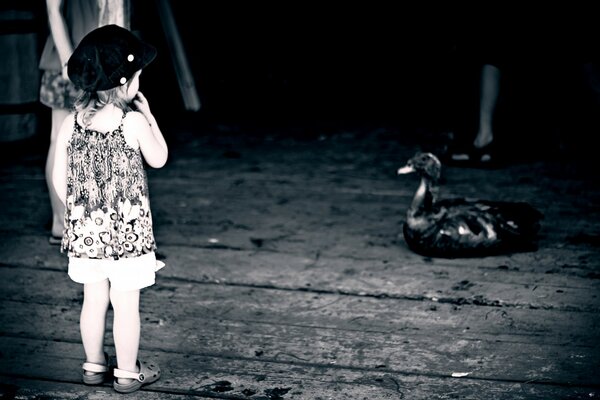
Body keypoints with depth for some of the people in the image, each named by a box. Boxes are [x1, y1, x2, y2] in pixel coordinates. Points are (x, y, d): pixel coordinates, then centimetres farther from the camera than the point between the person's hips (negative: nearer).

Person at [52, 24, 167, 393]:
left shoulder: (71, 123, -3)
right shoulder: (133, 121, -16)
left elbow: (59, 181, 1)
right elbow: (159, 159, 2)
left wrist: (80, 211, 16)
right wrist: (149, 115, 7)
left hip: (85, 229, 5)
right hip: (126, 230, -5)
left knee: (94, 299, 17)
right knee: (127, 304, 6)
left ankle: (94, 365, 31)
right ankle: (129, 372, 17)